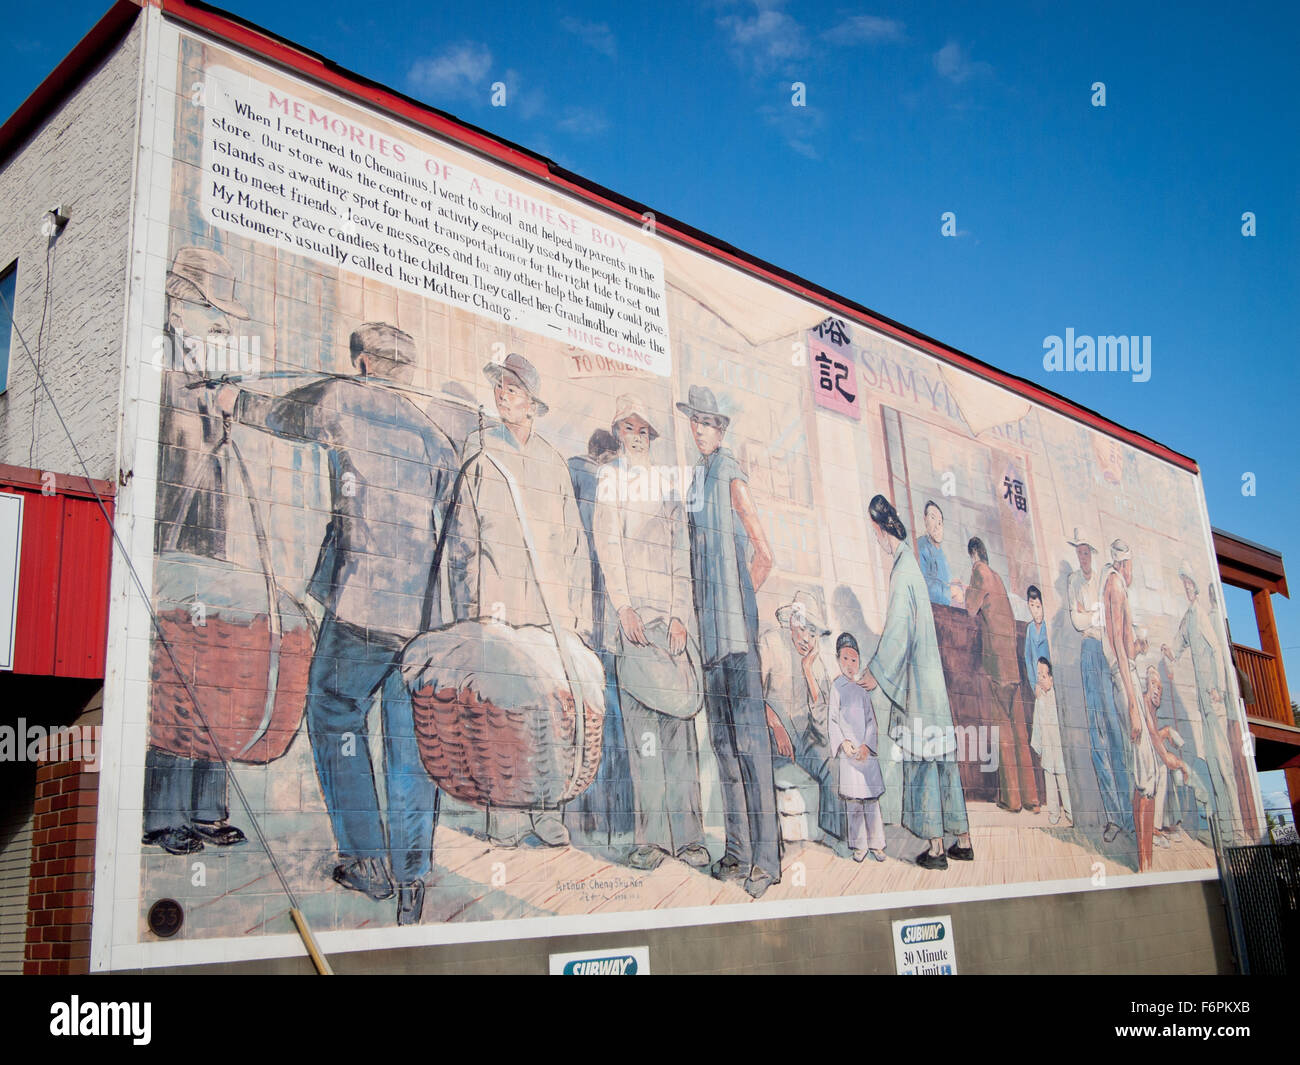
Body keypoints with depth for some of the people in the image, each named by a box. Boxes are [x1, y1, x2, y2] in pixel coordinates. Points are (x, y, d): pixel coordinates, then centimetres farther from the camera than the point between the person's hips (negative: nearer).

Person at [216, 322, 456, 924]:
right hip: (425, 609, 5)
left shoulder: (342, 400, 5)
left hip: (363, 600, -5)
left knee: (333, 718, 10)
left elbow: (279, 415, 23)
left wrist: (235, 401, 41)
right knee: (411, 737, 7)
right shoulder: (433, 435, 17)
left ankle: (366, 859, 7)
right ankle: (412, 877, 9)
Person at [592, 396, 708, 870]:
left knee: (679, 721, -3)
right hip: (630, 610, -2)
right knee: (641, 720, -8)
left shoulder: (667, 488, 20)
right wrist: (624, 606, -12)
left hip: (669, 612, 2)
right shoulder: (610, 479, 13)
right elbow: (607, 544, 1)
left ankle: (687, 835, -2)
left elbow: (681, 557, 12)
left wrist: (680, 616, -2)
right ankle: (651, 837, -6)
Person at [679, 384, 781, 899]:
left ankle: (766, 856, -5)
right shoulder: (698, 479, 18)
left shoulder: (731, 478, -5)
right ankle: (739, 852, 15)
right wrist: (704, 612, 15)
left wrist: (740, 604, -4)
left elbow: (763, 554, -10)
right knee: (722, 736, 9)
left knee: (749, 733, -8)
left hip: (736, 624, -8)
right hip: (709, 625, 8)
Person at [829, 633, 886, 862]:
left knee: (872, 799, 2)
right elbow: (833, 720, 0)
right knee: (853, 800, -2)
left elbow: (872, 722, 9)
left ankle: (876, 844, 9)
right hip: (848, 752, -3)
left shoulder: (862, 691, 13)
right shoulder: (836, 687, 5)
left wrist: (867, 745, -6)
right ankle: (860, 845, 6)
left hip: (867, 751, 3)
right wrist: (843, 742, -14)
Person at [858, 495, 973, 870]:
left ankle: (935, 848, 2)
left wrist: (875, 673, -10)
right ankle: (962, 840, 19)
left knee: (924, 761, -3)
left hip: (919, 683, -9)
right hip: (927, 681, 9)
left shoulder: (903, 572, -15)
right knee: (943, 760, 12)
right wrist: (876, 668, 23)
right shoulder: (906, 565, 14)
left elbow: (898, 632, -18)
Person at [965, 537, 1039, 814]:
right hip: (1011, 661, 7)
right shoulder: (998, 579, 22)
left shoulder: (979, 572, -1)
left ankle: (1011, 797, -8)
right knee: (1018, 725, 6)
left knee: (1001, 722, -7)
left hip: (994, 657, -7)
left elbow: (970, 610, -5)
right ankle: (1029, 796, 6)